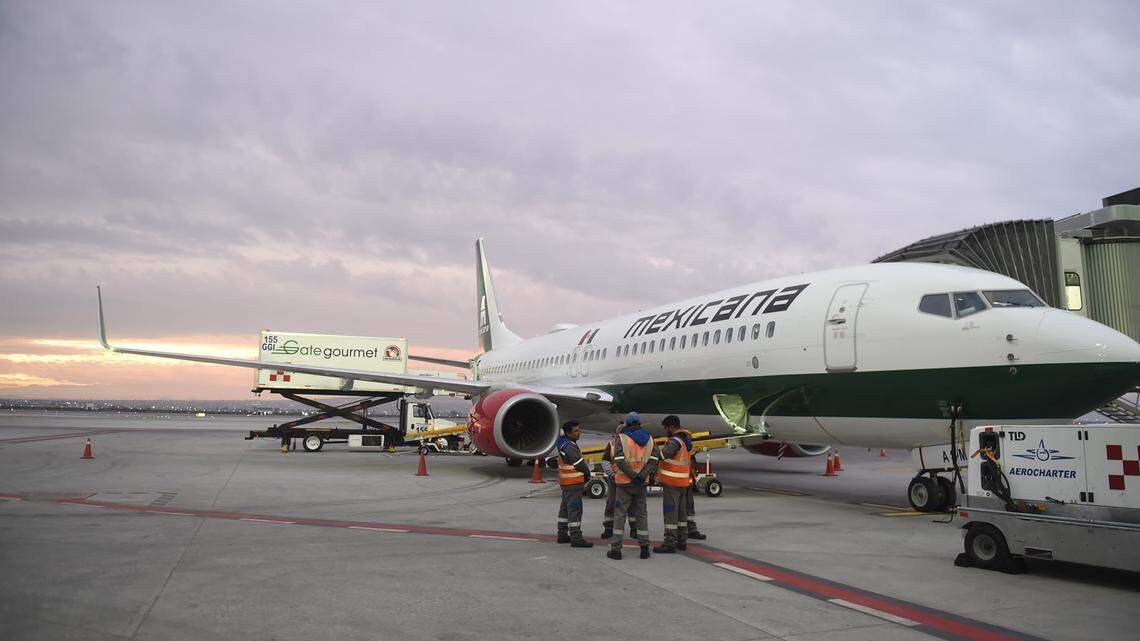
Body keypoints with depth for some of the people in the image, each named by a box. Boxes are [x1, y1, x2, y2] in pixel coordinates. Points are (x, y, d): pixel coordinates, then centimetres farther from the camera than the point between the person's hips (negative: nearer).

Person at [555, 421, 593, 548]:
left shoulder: (563, 443, 9)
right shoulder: (569, 447, -21)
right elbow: (580, 464, -18)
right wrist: (587, 474, 2)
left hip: (566, 483, 10)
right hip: (573, 483, -10)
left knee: (565, 508, 16)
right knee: (575, 510, -8)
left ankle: (562, 535, 25)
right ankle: (576, 538, -7)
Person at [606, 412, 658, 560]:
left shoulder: (621, 438, -7)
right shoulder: (649, 439, 6)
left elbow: (619, 461, -19)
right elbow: (653, 461, -4)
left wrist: (633, 476, -17)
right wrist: (641, 476, -15)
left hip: (624, 483, -4)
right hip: (641, 484, 4)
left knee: (620, 515, 3)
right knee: (641, 514, 13)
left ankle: (616, 549, 2)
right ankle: (644, 548, 12)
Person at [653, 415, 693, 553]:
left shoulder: (674, 441, -19)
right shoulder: (686, 440, 11)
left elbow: (661, 456, -29)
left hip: (671, 483, -9)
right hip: (683, 481, 9)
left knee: (670, 513, -5)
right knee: (681, 512, 15)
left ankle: (670, 544, -3)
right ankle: (681, 541, 21)